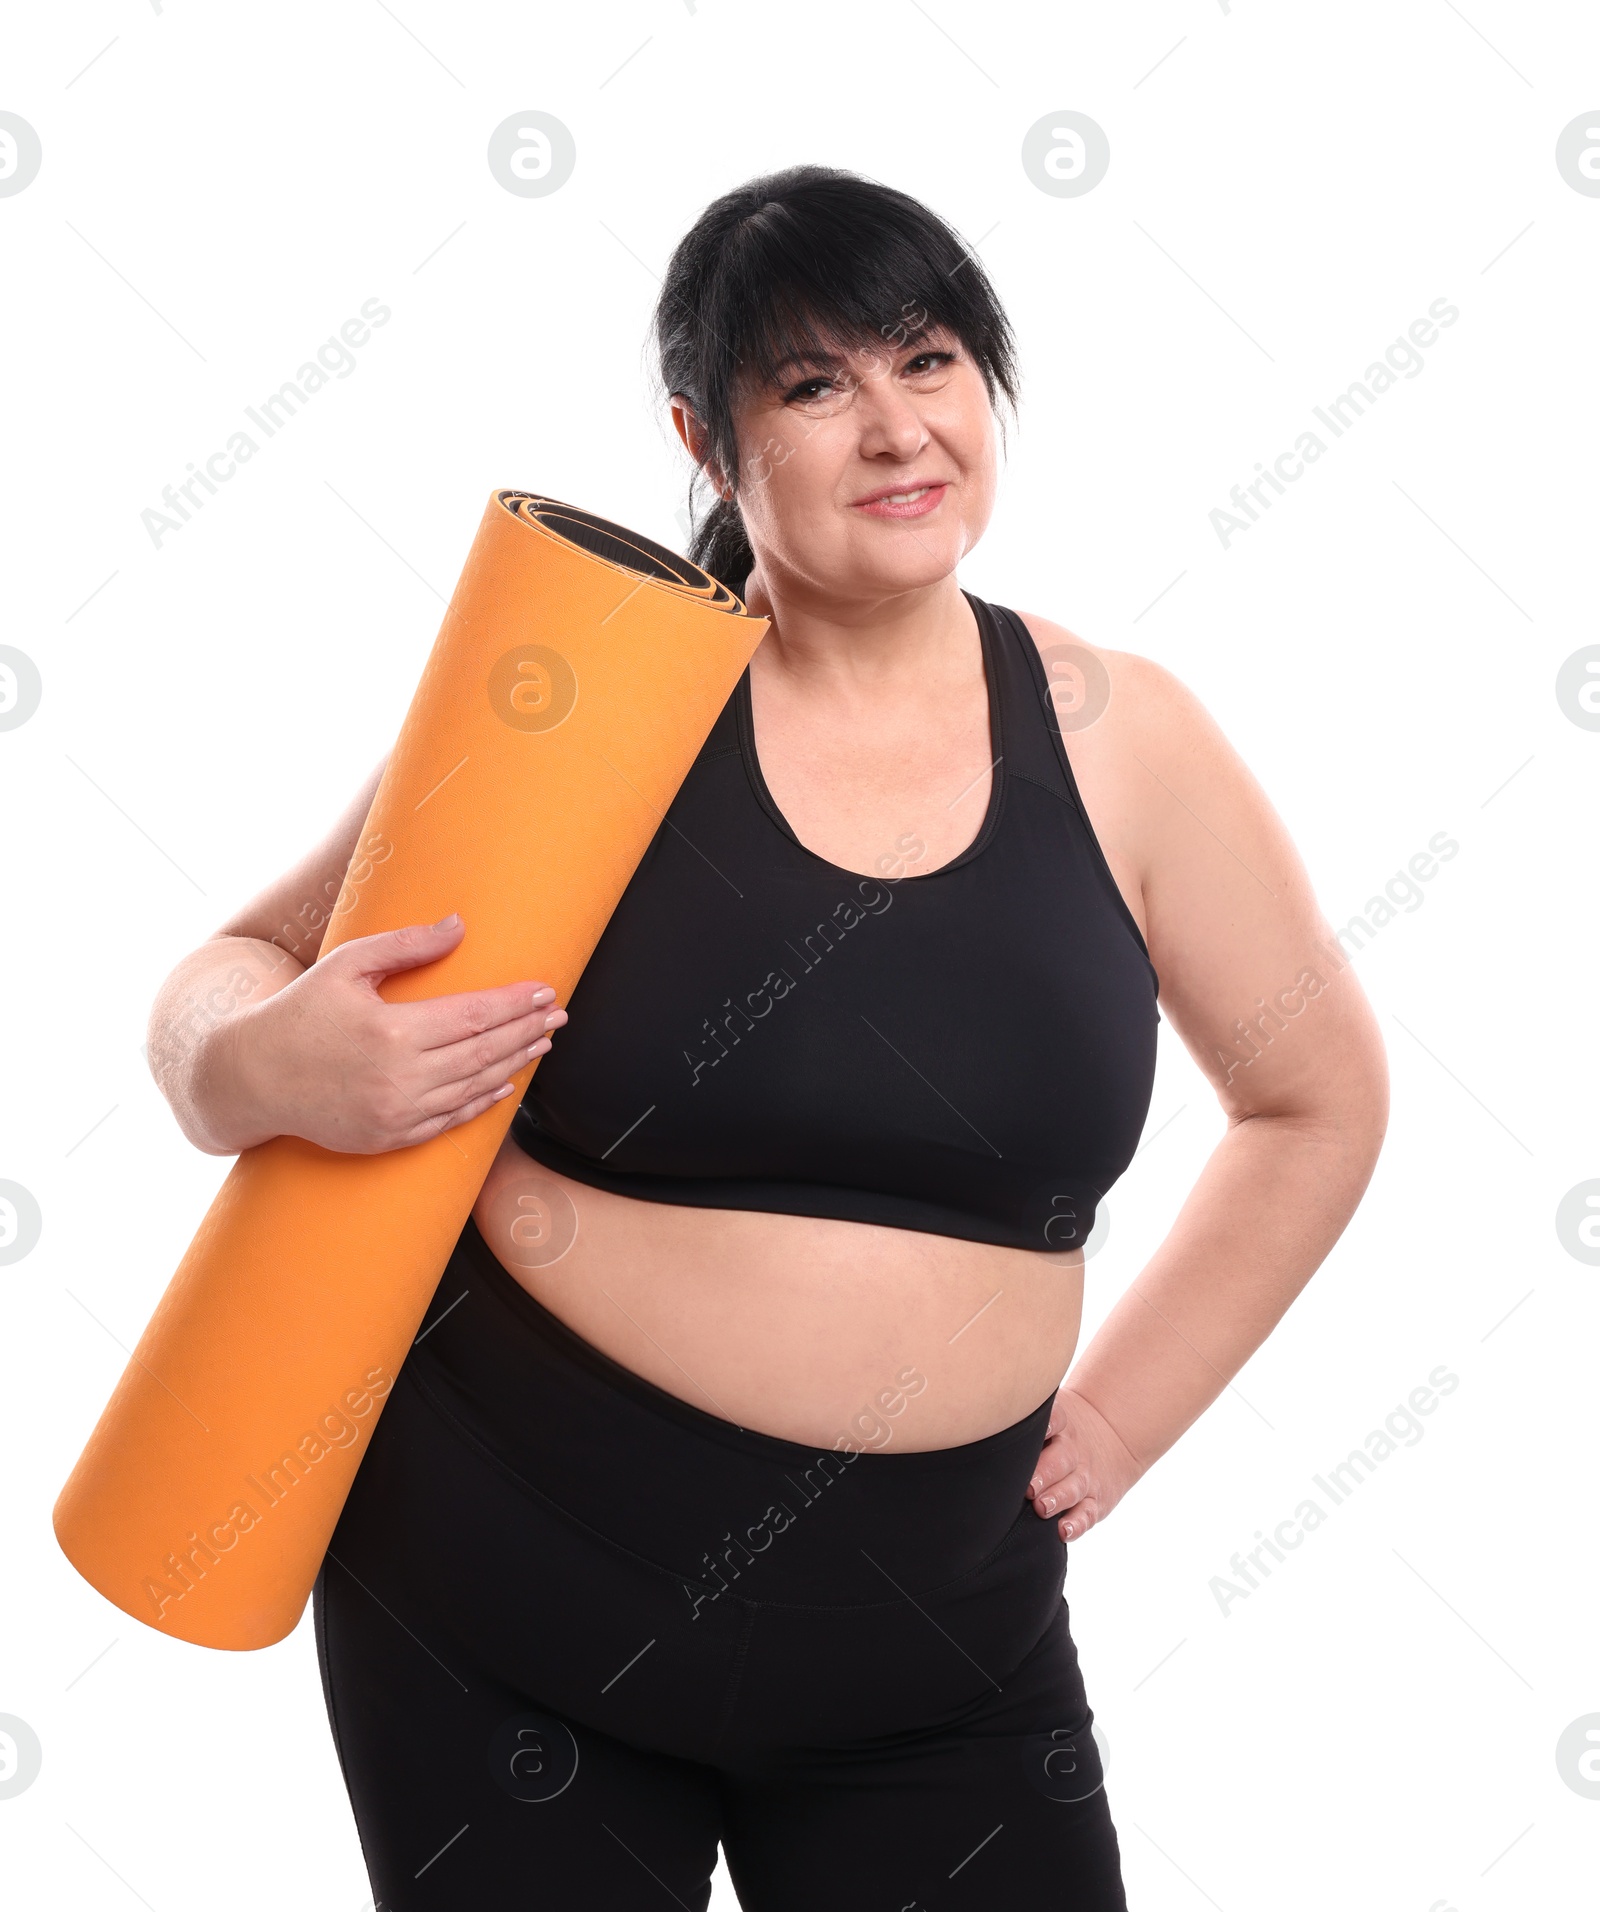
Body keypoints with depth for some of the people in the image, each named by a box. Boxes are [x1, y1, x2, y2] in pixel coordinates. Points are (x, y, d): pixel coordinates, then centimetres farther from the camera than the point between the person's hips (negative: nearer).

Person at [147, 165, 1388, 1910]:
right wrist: (270, 1064, -24)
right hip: (507, 1589, -1)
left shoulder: (1115, 736, -3)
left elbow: (1315, 1099, 11)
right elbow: (235, 972, -1)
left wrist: (1117, 1412, 5)